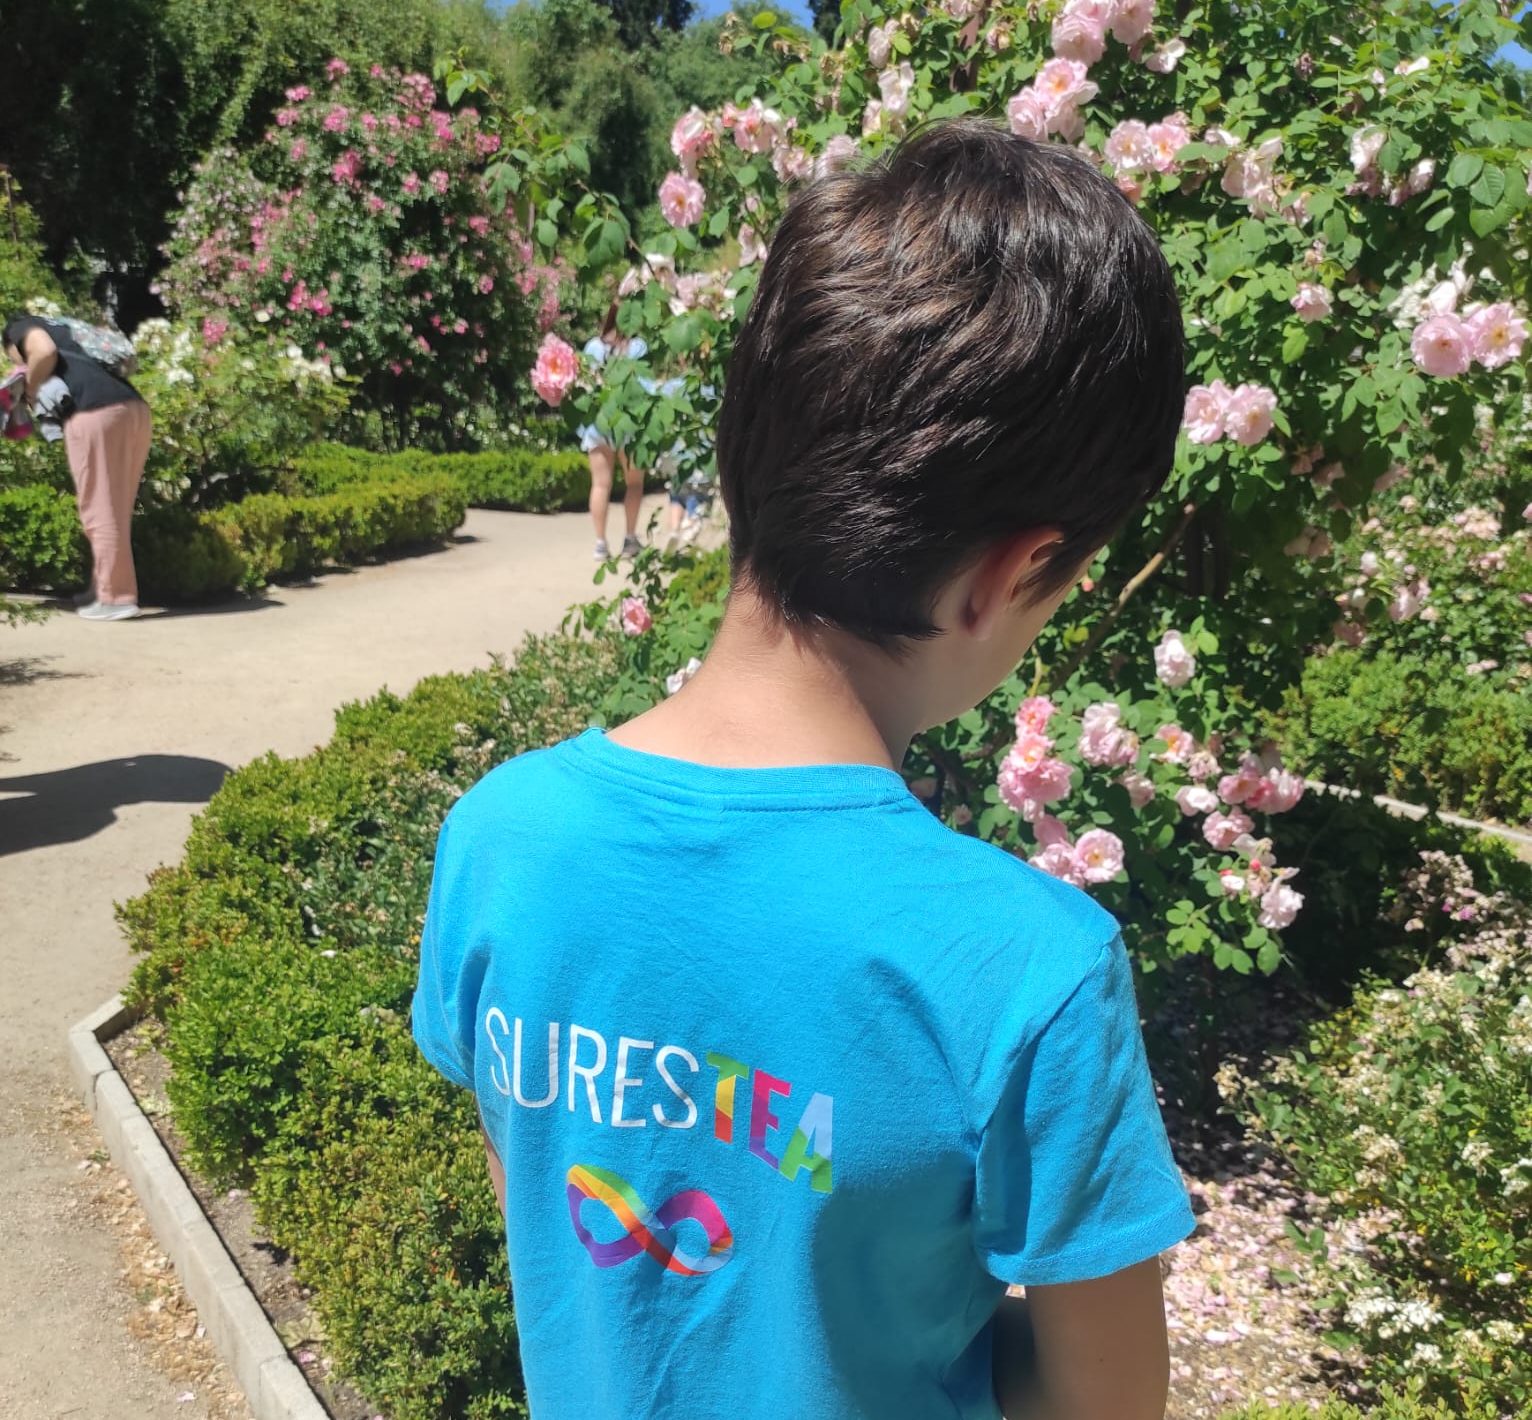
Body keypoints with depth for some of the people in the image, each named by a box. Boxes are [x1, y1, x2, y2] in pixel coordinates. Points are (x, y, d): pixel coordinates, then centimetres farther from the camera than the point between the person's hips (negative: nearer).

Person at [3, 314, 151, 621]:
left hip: (97, 412, -8)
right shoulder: (63, 331, 39)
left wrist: (30, 390, 10)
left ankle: (116, 598, -3)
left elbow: (45, 352, -5)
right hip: (135, 408, 8)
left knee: (99, 509, -4)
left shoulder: (21, 327, 18)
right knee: (114, 509, 15)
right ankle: (105, 587, 22)